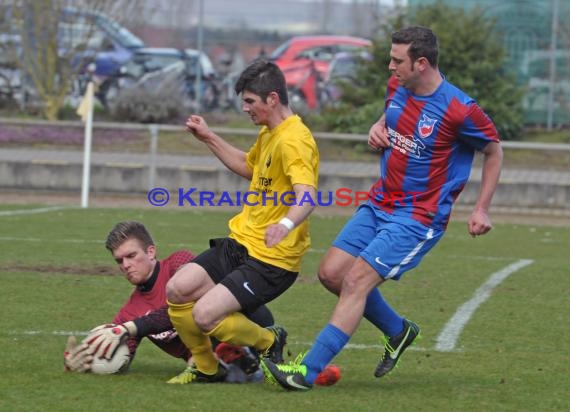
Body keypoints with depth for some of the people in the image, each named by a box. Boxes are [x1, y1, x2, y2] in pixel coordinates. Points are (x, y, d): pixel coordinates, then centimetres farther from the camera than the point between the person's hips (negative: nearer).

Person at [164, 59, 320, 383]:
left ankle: (270, 342, 7)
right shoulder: (269, 133, 12)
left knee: (205, 315, -20)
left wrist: (285, 225, -54)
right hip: (241, 242, 9)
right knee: (178, 289, -4)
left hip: (272, 259, -9)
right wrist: (209, 138, 26)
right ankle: (207, 369, 14)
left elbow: (307, 197, -35)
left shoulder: (293, 140, -20)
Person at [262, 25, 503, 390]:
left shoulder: (459, 110, -19)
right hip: (379, 204, 8)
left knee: (356, 281, -17)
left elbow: (495, 152, -3)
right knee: (331, 272, 2)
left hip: (418, 218, -8)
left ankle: (307, 372, -16)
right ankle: (398, 330, 24)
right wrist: (378, 128, 1)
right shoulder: (397, 87, 1)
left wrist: (482, 210, -6)